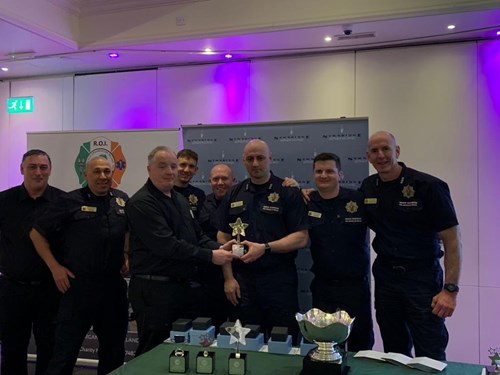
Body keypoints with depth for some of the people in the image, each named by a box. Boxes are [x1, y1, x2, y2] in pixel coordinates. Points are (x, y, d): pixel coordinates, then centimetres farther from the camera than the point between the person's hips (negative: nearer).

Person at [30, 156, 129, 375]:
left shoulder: (122, 200, 7)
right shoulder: (71, 201, -5)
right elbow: (37, 233, 0)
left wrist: (128, 258, 9)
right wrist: (55, 267, -5)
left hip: (114, 284, 4)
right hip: (79, 284, -4)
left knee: (114, 348, 16)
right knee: (66, 349, 4)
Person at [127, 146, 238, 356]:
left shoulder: (180, 200, 15)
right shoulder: (141, 203, -14)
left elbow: (197, 235, 17)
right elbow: (167, 245, -23)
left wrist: (219, 248, -3)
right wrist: (210, 256, -21)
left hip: (187, 286, 9)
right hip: (155, 289, -8)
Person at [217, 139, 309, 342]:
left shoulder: (288, 192, -3)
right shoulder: (234, 195, 9)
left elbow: (301, 238, -8)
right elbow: (223, 237, 9)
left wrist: (265, 248, -17)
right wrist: (228, 278, 2)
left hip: (279, 279, -3)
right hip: (243, 279, 3)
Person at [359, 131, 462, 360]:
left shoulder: (428, 186, -12)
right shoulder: (367, 187, 3)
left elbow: (452, 239, -11)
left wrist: (450, 289, -18)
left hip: (422, 276, -4)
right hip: (385, 275, 5)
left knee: (430, 356, 0)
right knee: (394, 352, 15)